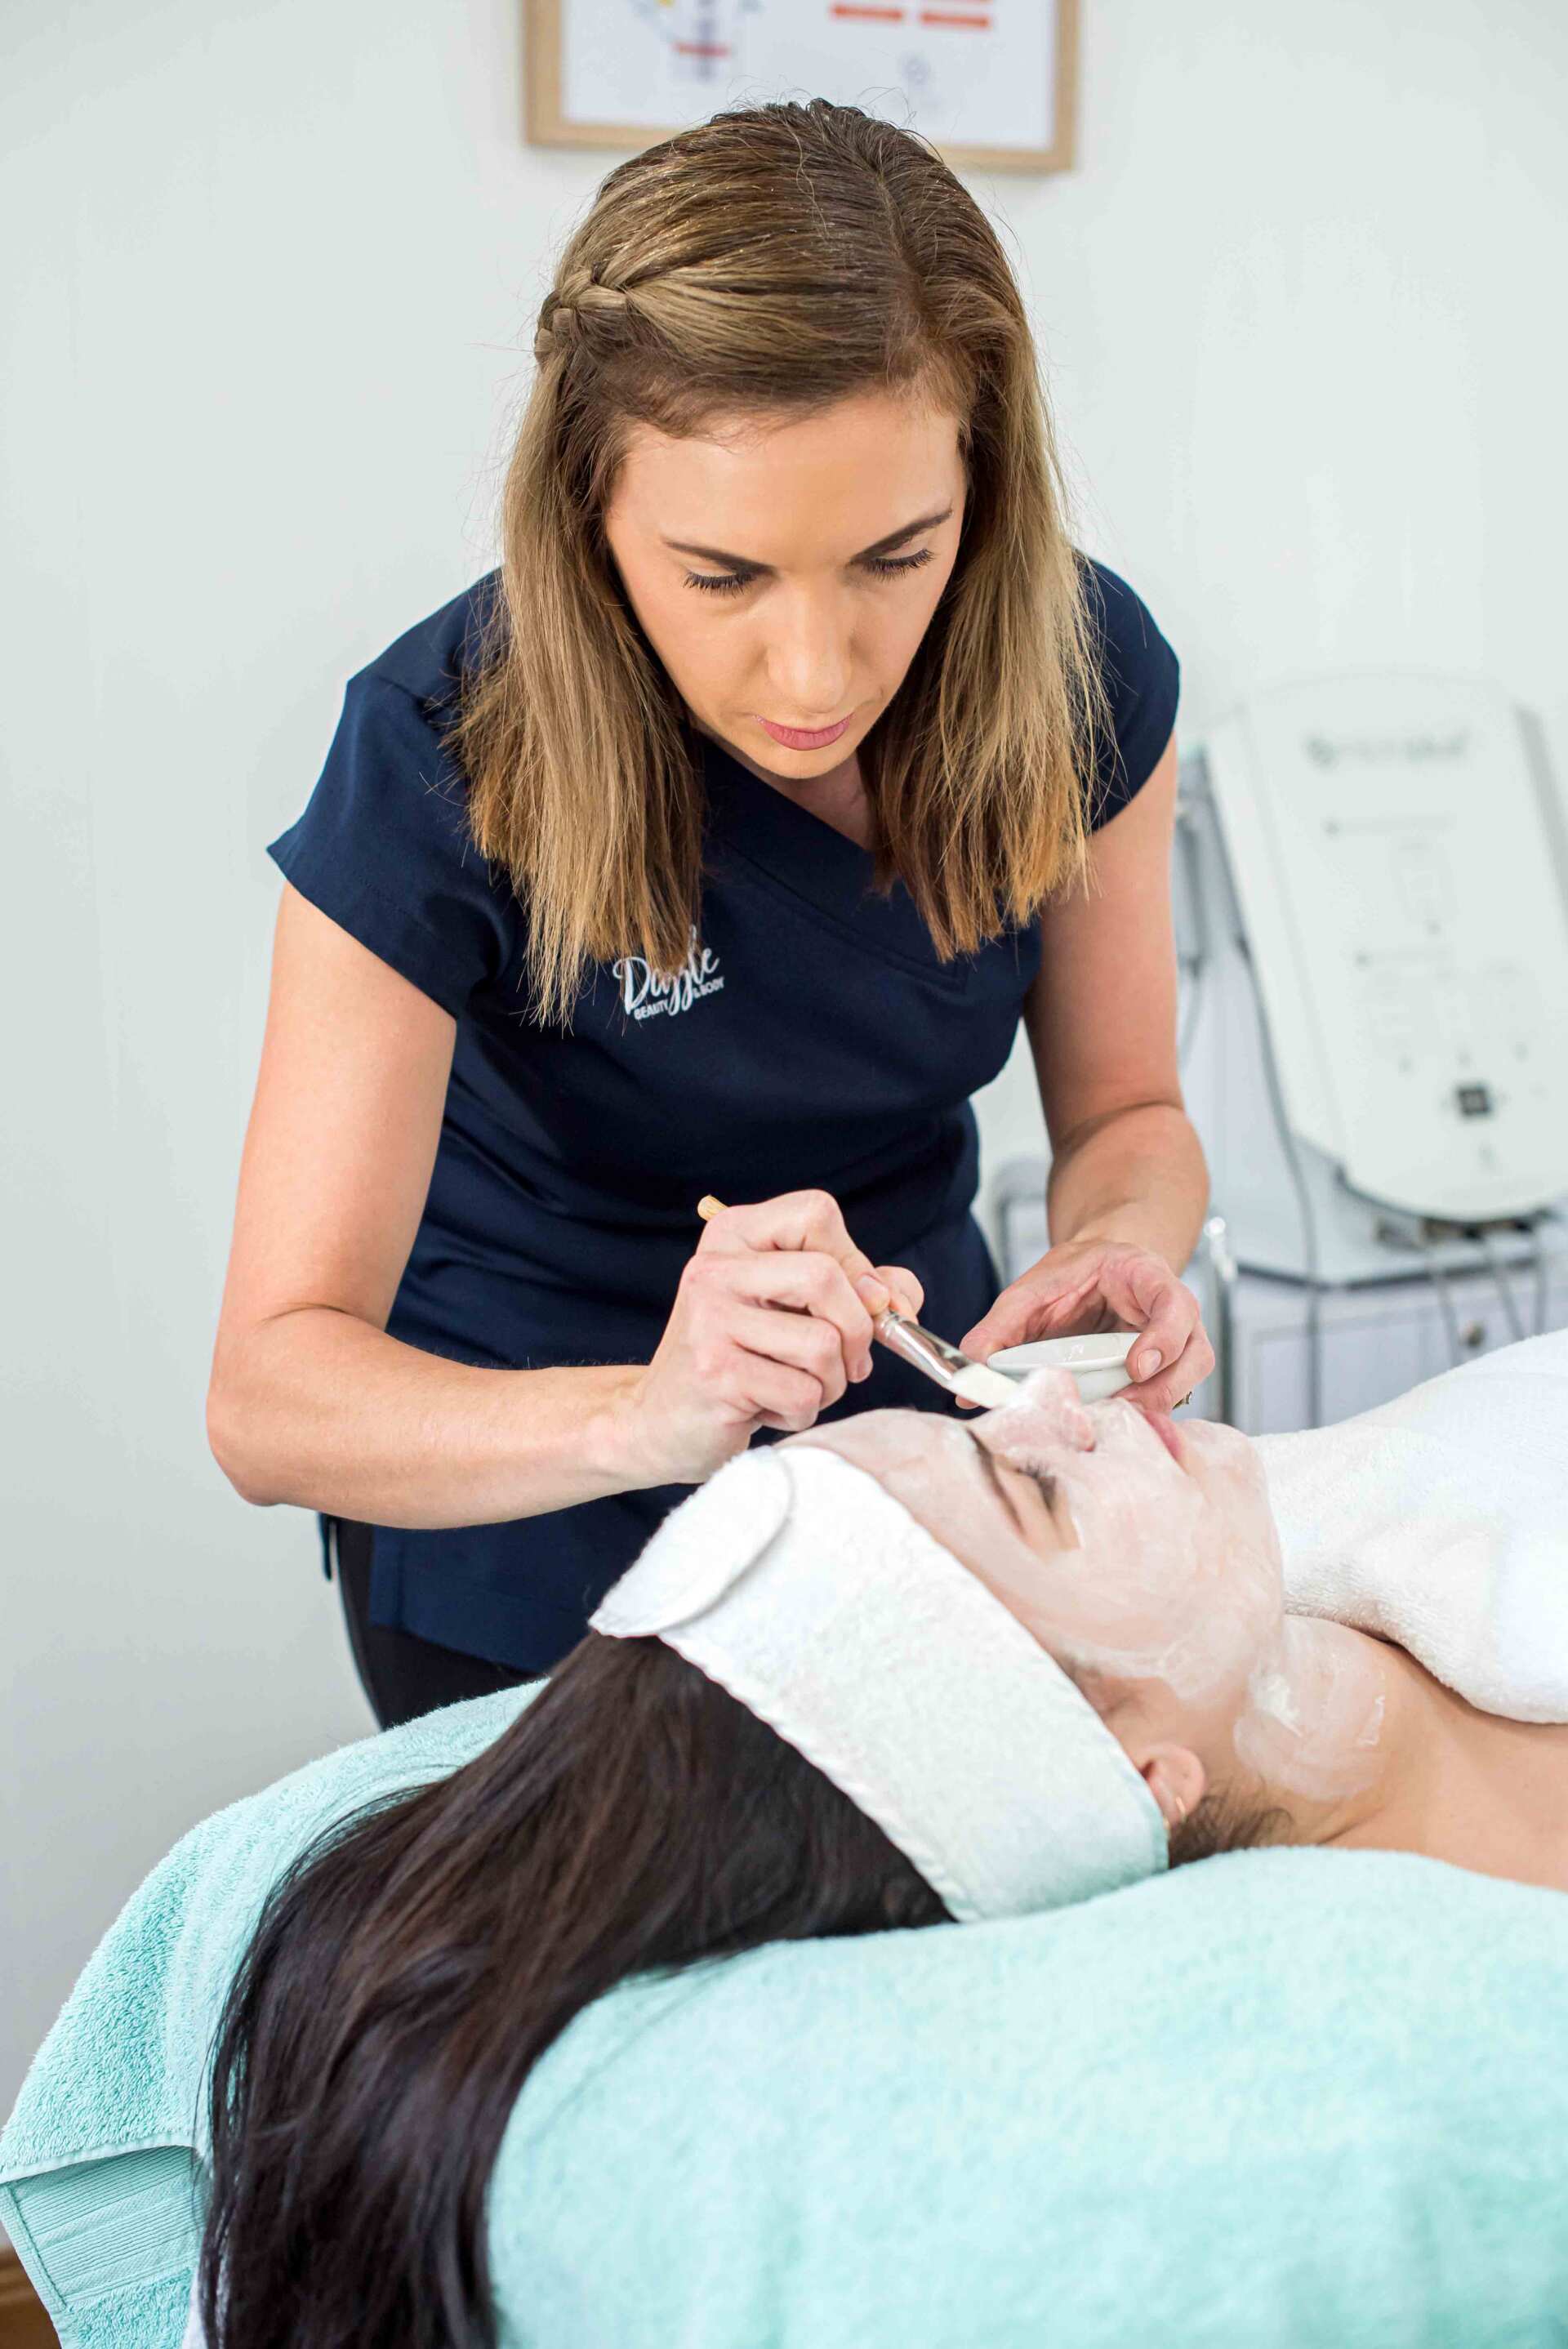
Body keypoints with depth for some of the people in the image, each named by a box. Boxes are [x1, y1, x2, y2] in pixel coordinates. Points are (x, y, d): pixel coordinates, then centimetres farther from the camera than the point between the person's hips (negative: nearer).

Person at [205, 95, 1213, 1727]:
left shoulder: (1081, 670, -19)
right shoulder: (444, 761, -29)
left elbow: (1122, 1106, -5)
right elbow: (268, 1395, -31)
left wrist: (1116, 1248, -29)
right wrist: (642, 1419, -50)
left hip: (913, 1416, 4)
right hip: (520, 1504, -3)